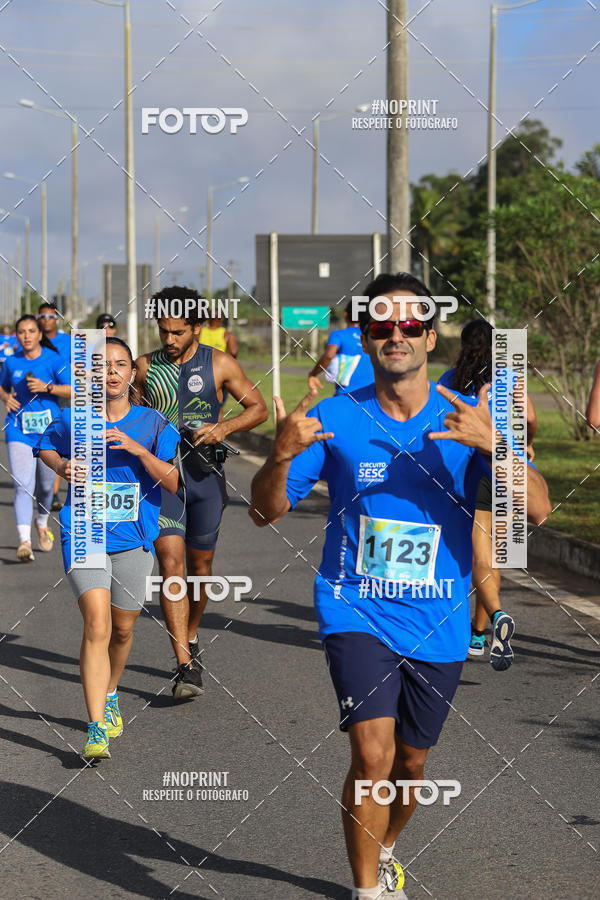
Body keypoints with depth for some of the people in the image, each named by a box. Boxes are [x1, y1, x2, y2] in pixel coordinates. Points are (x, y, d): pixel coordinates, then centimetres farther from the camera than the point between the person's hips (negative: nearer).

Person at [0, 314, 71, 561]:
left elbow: (74, 390, -10)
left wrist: (47, 387, -22)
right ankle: (24, 541, -23)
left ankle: (42, 524, 44)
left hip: (49, 429, 0)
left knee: (46, 484, 13)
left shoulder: (53, 360, -4)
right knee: (23, 485, -14)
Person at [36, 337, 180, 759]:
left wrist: (137, 449, -19)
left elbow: (173, 482, -6)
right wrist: (62, 465, 1)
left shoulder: (153, 424, 0)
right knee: (97, 625, -16)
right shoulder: (74, 419, 2)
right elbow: (45, 445, 22)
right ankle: (97, 730, -18)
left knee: (123, 629, 14)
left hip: (134, 538, 2)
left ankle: (110, 696, 45)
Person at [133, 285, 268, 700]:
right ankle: (186, 666, -18)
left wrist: (223, 428, -12)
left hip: (205, 475, 1)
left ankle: (190, 638, 39)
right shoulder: (146, 367, 4)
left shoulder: (219, 364, 0)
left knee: (200, 566, 11)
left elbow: (258, 407, 4)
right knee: (170, 561, -14)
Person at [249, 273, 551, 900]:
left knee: (410, 763, 16)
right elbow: (265, 512, -4)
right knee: (373, 753, -19)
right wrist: (282, 454, -25)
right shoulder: (334, 418, -5)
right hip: (356, 612, -2)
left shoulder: (468, 419, -4)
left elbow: (537, 509, -14)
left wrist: (492, 446, -32)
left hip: (438, 624, 2)